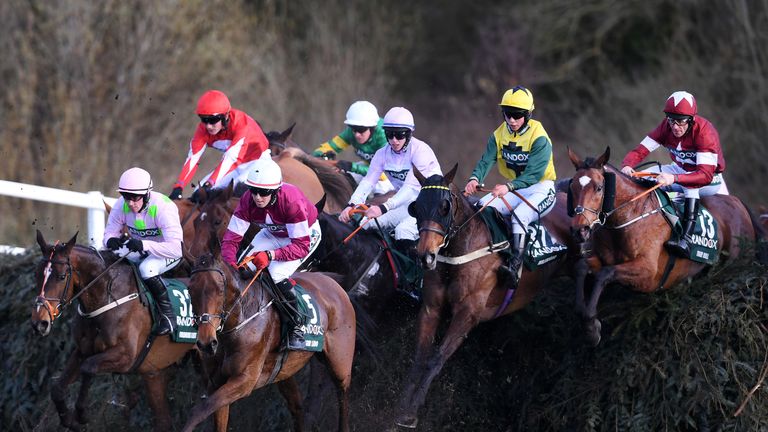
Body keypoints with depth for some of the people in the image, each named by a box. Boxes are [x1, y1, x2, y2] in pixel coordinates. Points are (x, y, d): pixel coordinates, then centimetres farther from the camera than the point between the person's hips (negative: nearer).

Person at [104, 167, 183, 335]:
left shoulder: (163, 207, -31)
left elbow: (175, 248, -37)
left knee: (147, 268, -36)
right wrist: (111, 241, -32)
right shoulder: (121, 205, -14)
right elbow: (110, 232, -5)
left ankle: (168, 314, -20)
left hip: (169, 253, -6)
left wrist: (143, 245, -50)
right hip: (139, 251, 6)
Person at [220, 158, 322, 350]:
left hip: (306, 235, -5)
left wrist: (271, 255, -50)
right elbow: (231, 237, -22)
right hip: (273, 233, 5)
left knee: (277, 274, -28)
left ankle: (296, 327, -9)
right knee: (244, 268, -17)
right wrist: (229, 263, -42)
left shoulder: (292, 202, -40)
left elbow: (301, 246, -37)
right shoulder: (248, 201, -25)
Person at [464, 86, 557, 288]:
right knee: (481, 208, -13)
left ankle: (515, 267, -41)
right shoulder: (499, 135, 1)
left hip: (540, 188, -7)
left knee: (519, 216, -33)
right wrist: (475, 179, -31)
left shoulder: (539, 139, -18)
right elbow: (486, 161, -8)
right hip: (513, 187, 7)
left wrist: (509, 187, -41)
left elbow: (534, 175, -26)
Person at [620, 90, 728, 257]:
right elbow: (640, 151, -15)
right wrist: (627, 166, -39)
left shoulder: (704, 131, -31)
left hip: (710, 181, -6)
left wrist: (674, 178, -55)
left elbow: (706, 175, -41)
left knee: (689, 183, -38)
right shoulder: (666, 127, -14)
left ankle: (686, 239, -46)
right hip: (680, 169, 6)